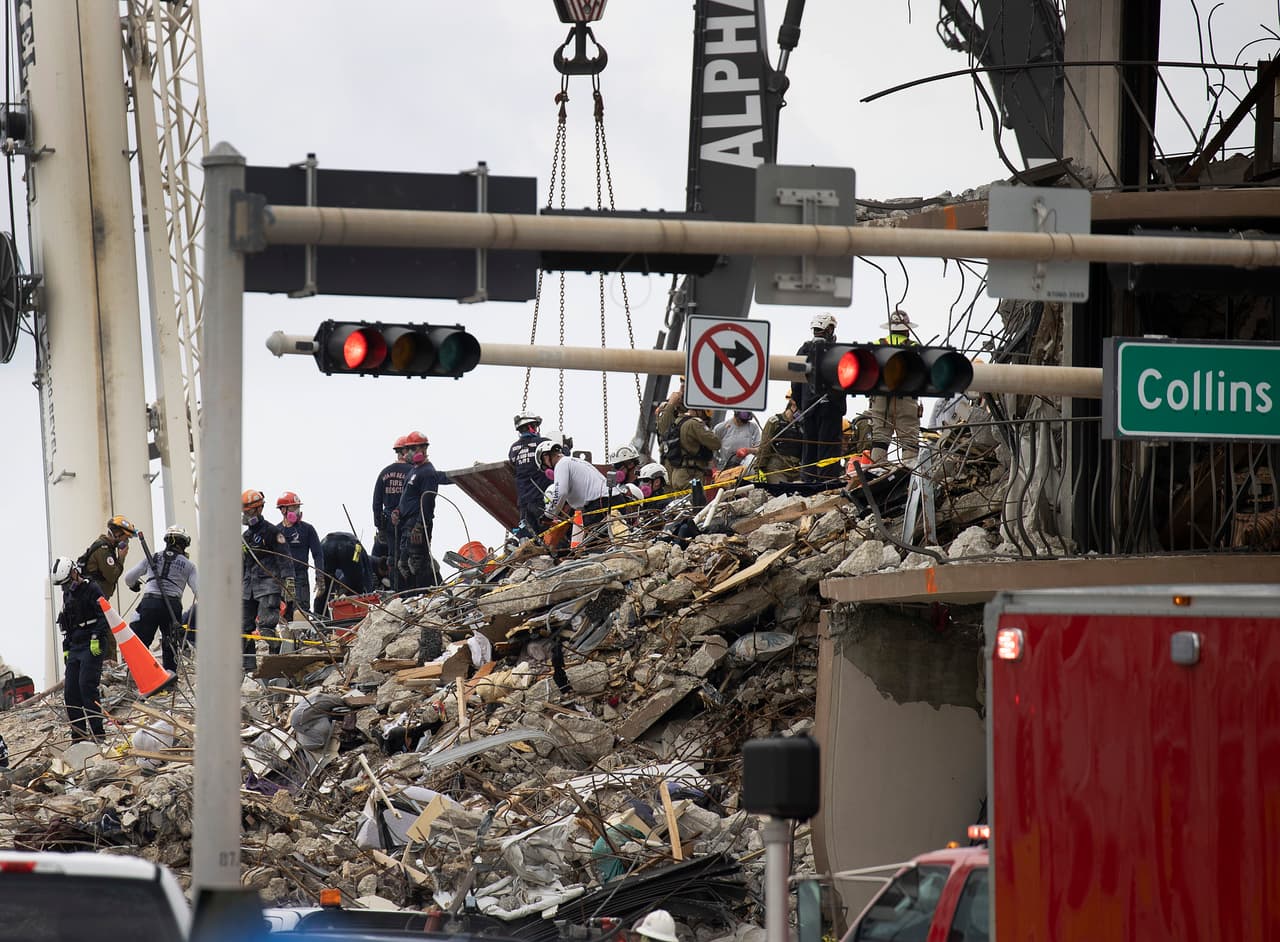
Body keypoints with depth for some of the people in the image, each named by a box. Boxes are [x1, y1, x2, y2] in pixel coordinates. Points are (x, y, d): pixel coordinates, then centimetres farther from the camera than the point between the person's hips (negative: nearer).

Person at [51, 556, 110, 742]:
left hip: (93, 647, -8)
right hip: (75, 648, 8)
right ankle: (78, 735, 6)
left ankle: (97, 732, -13)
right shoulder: (68, 594, 19)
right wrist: (66, 648, 21)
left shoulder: (91, 589, -6)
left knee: (87, 686, -17)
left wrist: (96, 638, -22)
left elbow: (104, 616, -14)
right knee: (70, 691, 1)